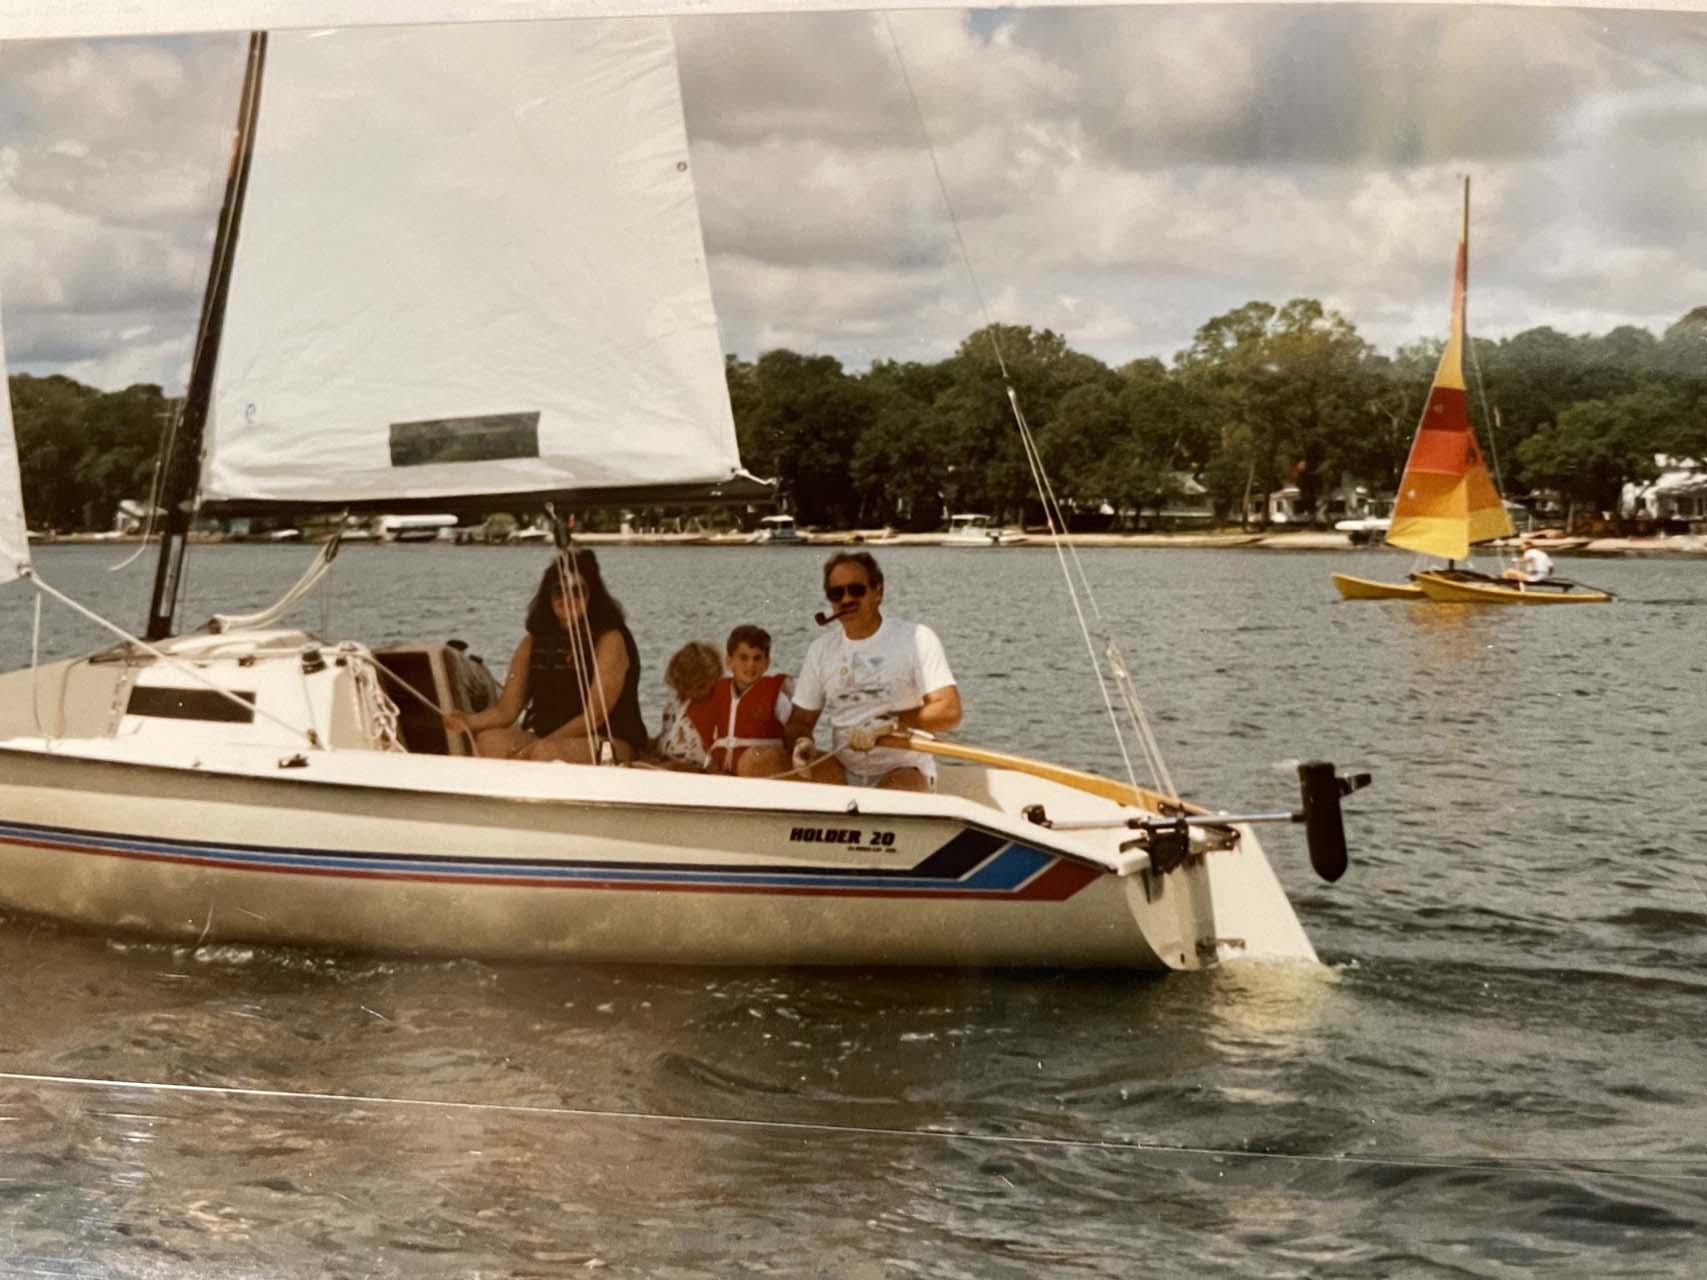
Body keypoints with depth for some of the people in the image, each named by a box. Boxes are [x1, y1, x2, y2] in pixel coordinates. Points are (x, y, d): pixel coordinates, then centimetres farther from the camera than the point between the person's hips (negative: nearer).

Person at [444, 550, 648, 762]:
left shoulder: (610, 640, -8)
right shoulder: (533, 642, 10)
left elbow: (595, 716, -15)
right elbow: (505, 709, 4)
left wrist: (541, 745, -25)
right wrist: (470, 722, -19)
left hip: (607, 744, -5)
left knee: (547, 753, -37)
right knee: (489, 742, -25)